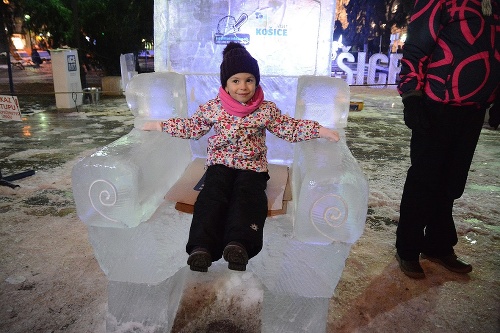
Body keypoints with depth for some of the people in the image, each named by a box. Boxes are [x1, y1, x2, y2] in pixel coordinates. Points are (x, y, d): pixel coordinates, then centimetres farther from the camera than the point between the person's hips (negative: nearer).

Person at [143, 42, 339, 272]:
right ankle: (202, 246, -39)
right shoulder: (212, 108, 5)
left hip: (253, 166, 0)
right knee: (212, 196, -27)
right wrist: (159, 125, 18)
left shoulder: (267, 109, 3)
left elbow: (290, 128, 10)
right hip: (220, 163, 1)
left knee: (247, 196, -29)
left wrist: (320, 130, 2)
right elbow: (191, 128, 18)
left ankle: (239, 243, -46)